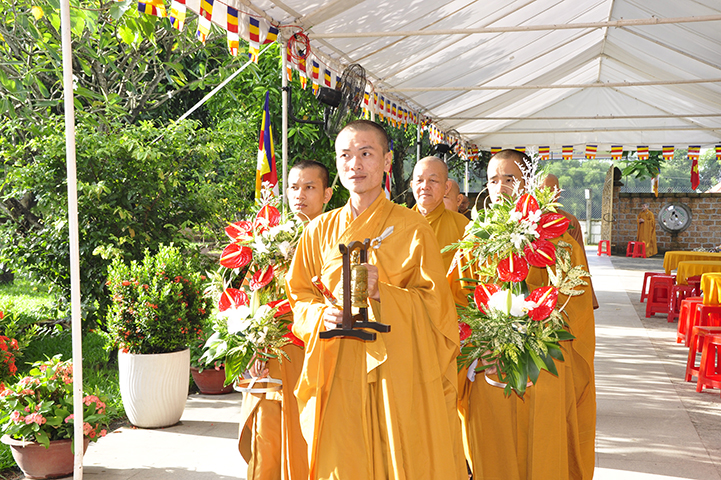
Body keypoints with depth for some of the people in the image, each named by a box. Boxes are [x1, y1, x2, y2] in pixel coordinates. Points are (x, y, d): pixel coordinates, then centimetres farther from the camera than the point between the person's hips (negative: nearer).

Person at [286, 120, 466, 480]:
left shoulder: (412, 228, -1)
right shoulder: (320, 230, 8)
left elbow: (435, 302, -3)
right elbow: (300, 296, 11)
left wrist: (381, 293, -18)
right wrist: (322, 315, -10)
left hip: (399, 372, -2)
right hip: (339, 375, 2)